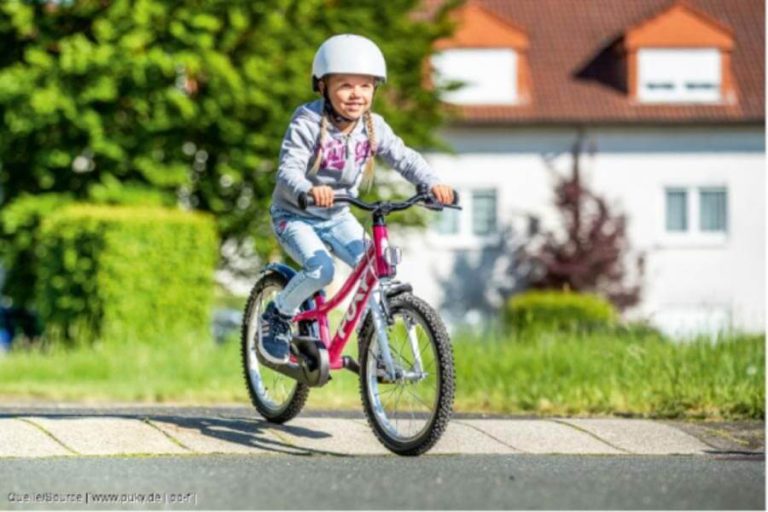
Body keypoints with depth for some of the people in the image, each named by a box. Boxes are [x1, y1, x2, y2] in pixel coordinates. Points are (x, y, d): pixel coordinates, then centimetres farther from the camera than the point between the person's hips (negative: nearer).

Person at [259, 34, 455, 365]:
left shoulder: (373, 127, -7)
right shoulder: (307, 124, -22)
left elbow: (404, 158, -12)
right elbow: (288, 170, -30)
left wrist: (432, 183, -32)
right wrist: (309, 190, -53)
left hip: (337, 217, 5)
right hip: (295, 216, -5)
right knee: (321, 269, -28)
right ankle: (277, 316, -3)